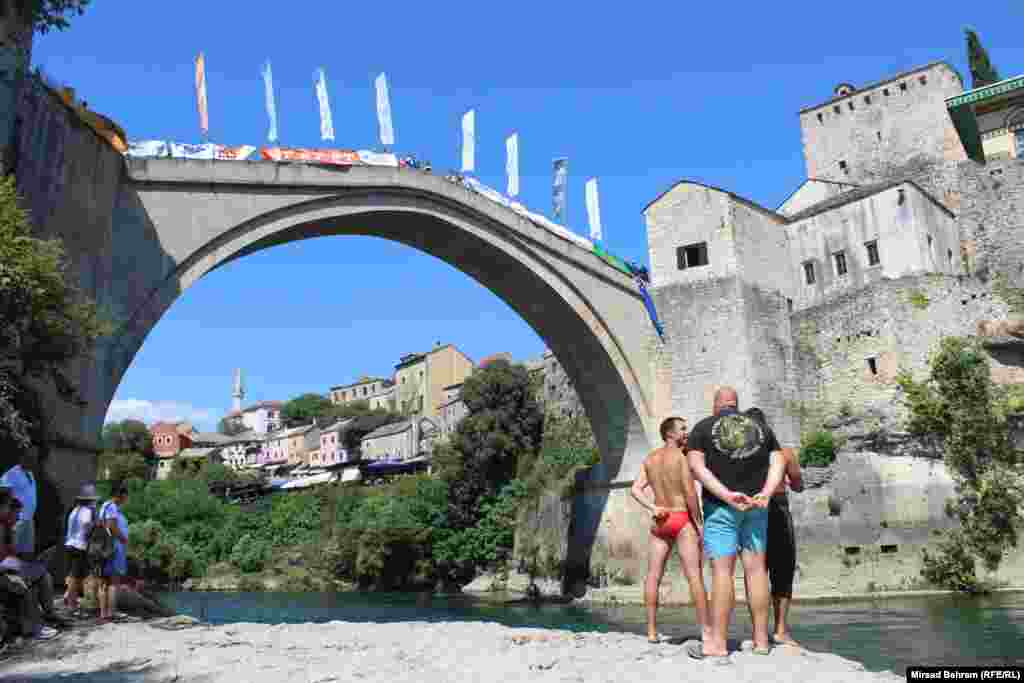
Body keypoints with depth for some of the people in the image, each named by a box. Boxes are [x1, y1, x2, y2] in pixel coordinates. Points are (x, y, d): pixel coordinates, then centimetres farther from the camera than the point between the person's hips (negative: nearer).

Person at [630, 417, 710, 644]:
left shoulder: (650, 458, 11)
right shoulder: (682, 455, -8)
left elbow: (636, 489, 2)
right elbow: (690, 492, -15)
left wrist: (652, 508, -5)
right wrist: (699, 522, -9)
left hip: (660, 522, 6)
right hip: (682, 519, -5)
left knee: (653, 576, 6)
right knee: (695, 576, -3)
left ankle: (652, 631, 7)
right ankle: (706, 630, -4)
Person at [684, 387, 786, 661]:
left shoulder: (702, 427, 4)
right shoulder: (761, 427, 14)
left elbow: (697, 466, -10)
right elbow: (778, 463, 3)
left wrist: (727, 495, -16)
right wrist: (765, 493, -11)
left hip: (720, 506, -3)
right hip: (755, 506, 3)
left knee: (722, 570, -4)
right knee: (756, 568, 6)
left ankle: (718, 643, -2)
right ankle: (761, 639, 11)